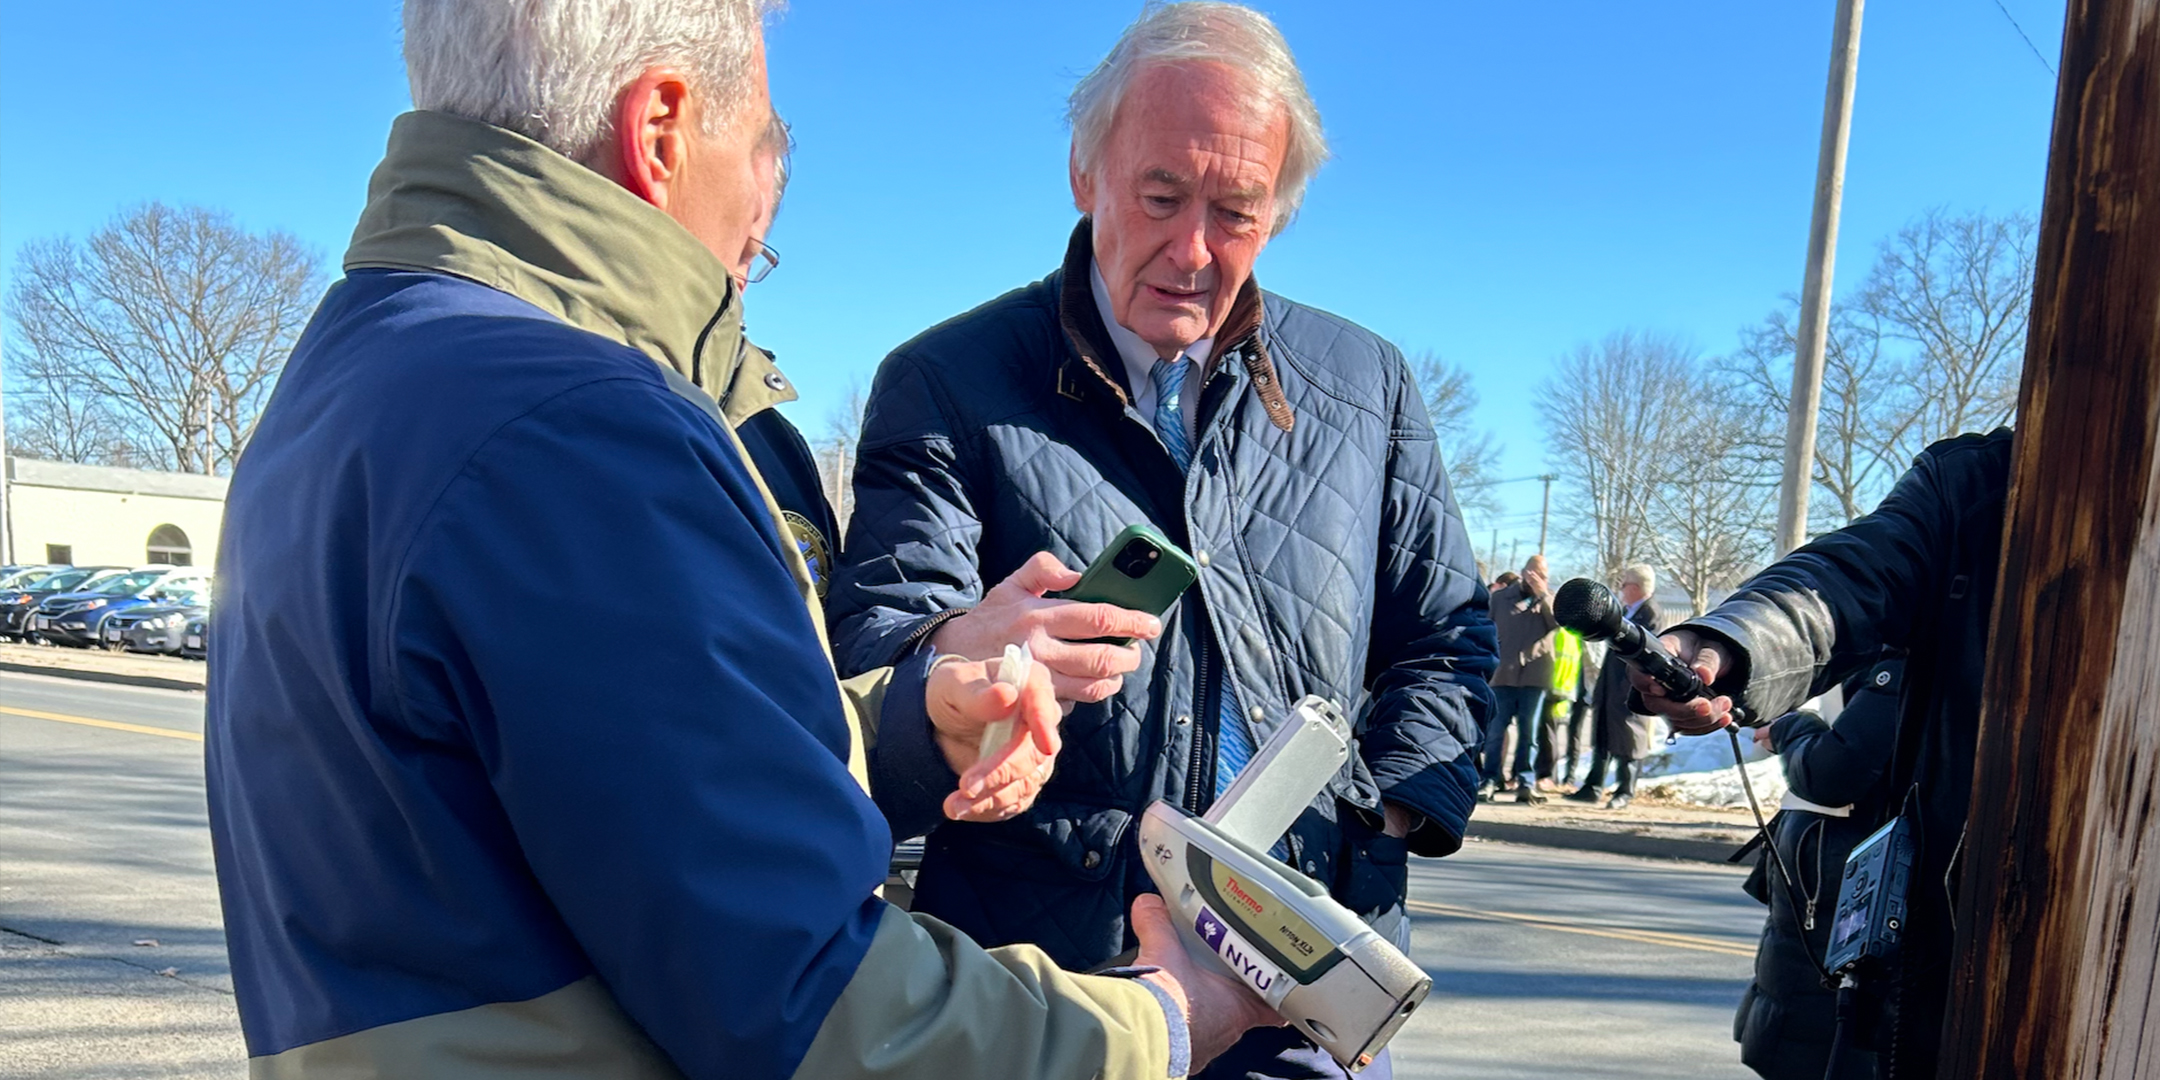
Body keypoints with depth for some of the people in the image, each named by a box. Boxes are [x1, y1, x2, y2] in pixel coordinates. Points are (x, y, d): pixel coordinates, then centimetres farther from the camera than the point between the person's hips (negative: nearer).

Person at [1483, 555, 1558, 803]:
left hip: (1535, 674, 0)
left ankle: (1526, 782, 1)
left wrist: (1543, 595, -15)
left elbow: (1559, 622, -8)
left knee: (1528, 731, 1)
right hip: (1503, 672, 0)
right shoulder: (1500, 597, 10)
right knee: (1495, 728, 0)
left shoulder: (1551, 598, 10)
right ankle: (1490, 780, 4)